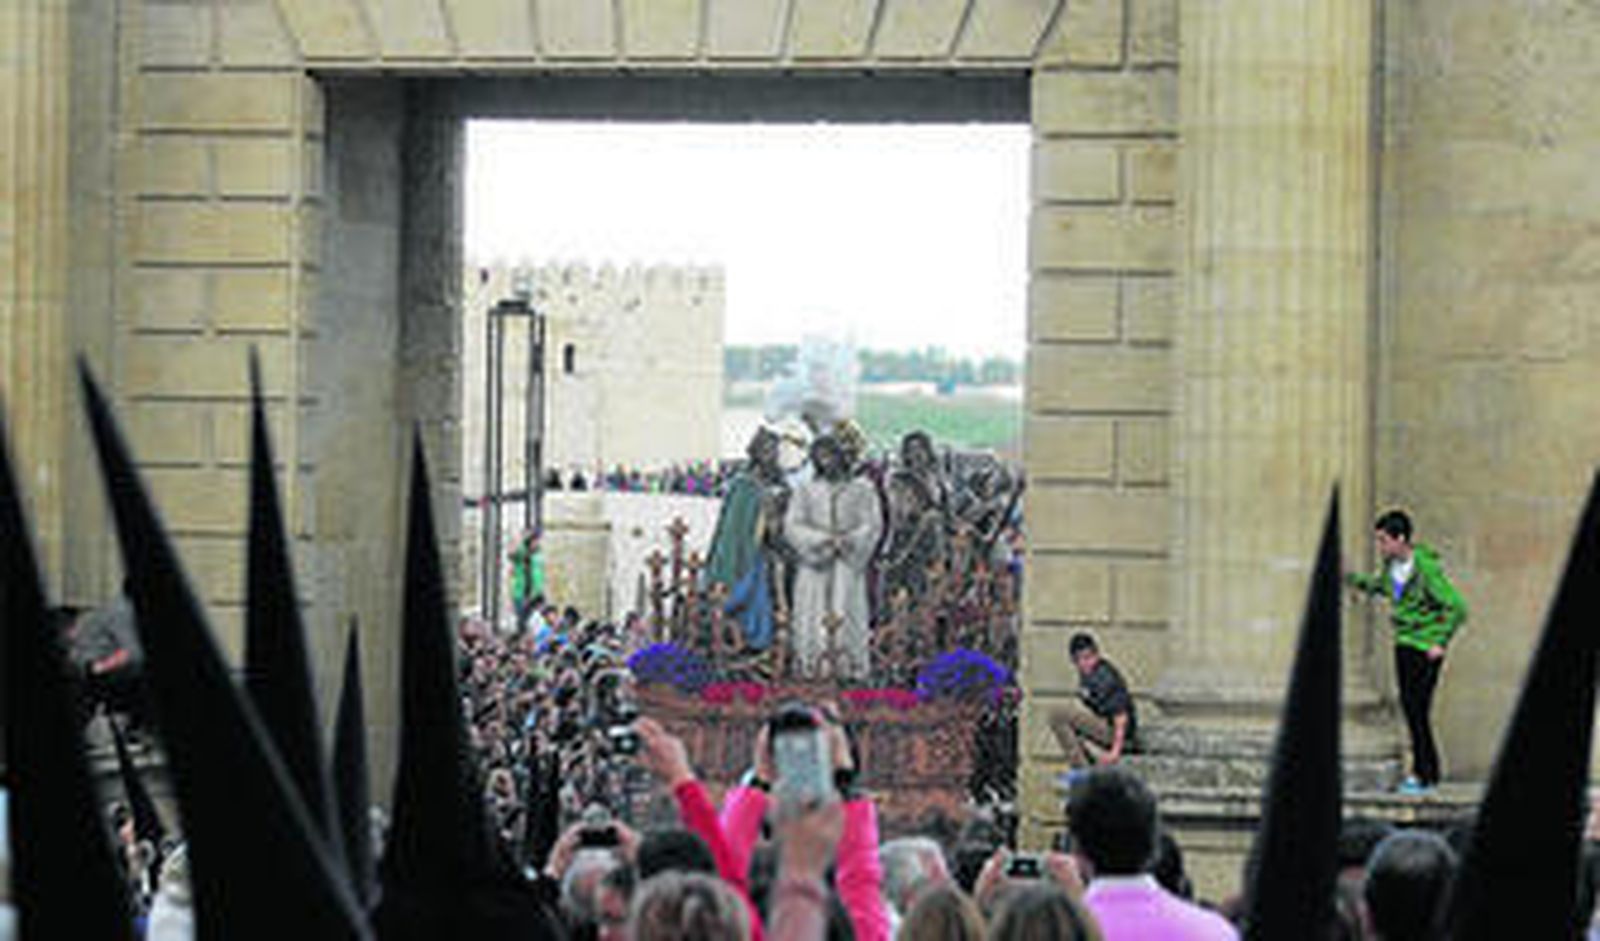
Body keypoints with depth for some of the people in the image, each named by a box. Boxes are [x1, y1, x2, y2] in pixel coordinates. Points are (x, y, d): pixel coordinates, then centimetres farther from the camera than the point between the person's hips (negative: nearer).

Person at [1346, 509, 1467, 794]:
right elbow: (1376, 586, 24)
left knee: (1417, 709, -8)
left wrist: (1441, 643, -18)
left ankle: (1423, 775, -1)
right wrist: (1349, 578, 8)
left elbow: (1457, 608, -21)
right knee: (1409, 706, 11)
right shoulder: (1391, 565, 2)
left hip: (1426, 648, -8)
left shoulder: (1426, 569, -22)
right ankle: (1429, 770, 21)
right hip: (1404, 642, 8)